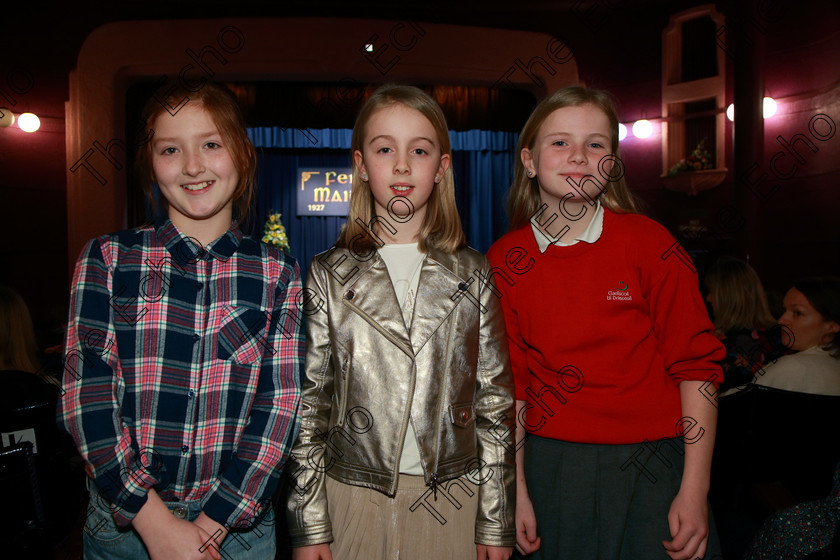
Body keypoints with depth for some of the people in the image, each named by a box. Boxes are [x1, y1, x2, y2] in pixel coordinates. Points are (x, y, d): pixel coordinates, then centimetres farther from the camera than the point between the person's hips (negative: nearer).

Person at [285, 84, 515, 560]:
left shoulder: (473, 275, 0)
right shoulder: (328, 276, -1)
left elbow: (496, 402, 1)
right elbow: (307, 403, 0)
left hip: (453, 501, 1)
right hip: (353, 497, 0)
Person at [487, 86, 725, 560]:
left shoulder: (648, 243, -7)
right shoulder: (504, 262, -2)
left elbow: (696, 366, -6)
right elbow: (510, 383, 3)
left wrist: (695, 490, -9)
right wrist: (517, 490, 3)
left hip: (652, 466, -1)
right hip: (553, 467, 2)